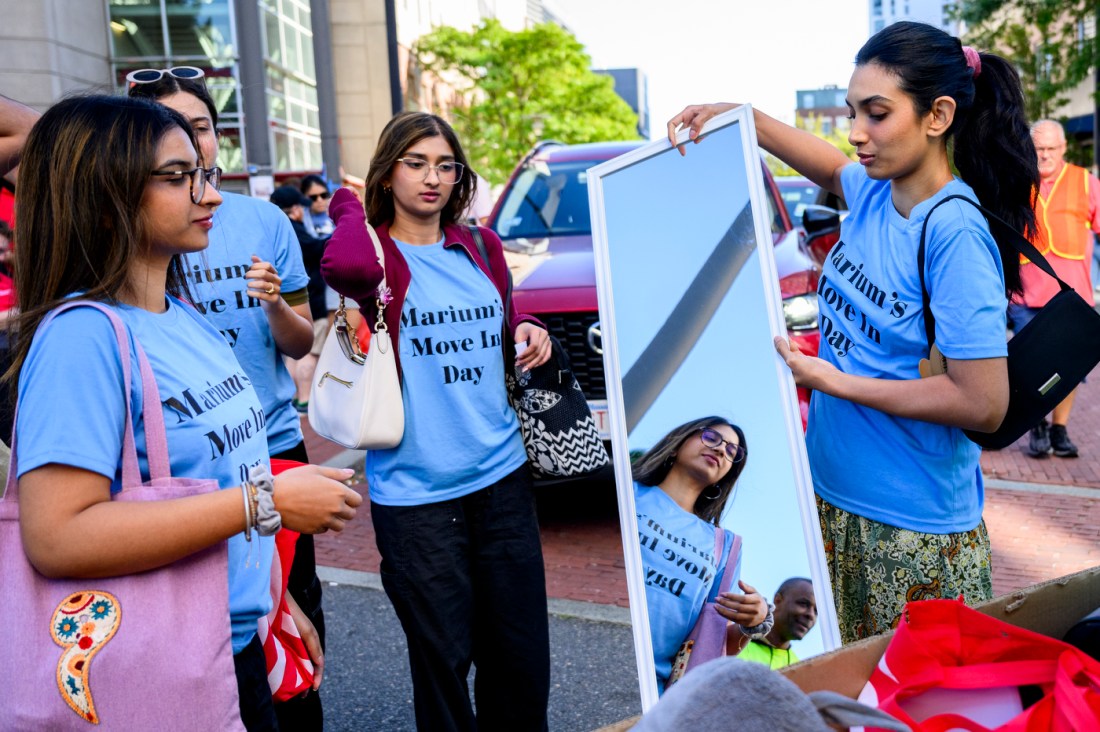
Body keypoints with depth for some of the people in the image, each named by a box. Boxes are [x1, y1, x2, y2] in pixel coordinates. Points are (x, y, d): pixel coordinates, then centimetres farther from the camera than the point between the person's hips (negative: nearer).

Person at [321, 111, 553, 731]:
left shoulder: (483, 248, 9)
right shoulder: (375, 251, -5)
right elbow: (345, 268, -30)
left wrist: (530, 331, 3)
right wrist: (349, 207, -10)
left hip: (502, 476, 5)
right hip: (415, 492, -4)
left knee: (522, 650, 13)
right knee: (444, 657, 8)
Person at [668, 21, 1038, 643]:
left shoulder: (955, 233, -21)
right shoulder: (873, 195, 1)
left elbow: (984, 404, -22)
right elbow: (832, 168, 27)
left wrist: (831, 378, -18)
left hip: (914, 528, -7)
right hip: (832, 495, 7)